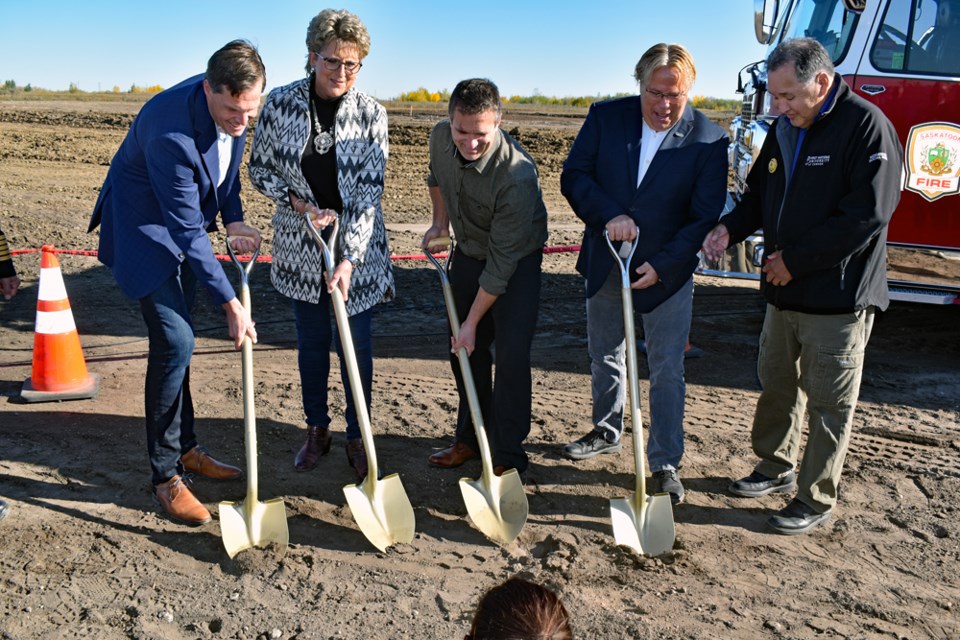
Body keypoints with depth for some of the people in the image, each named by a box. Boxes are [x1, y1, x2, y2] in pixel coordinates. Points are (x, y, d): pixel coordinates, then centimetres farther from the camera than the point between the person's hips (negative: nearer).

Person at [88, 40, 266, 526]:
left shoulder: (232, 107, -12)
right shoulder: (171, 134, -36)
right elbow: (188, 232, -30)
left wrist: (233, 219, -9)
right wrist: (231, 305, -26)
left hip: (184, 225, 8)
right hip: (143, 231, -7)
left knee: (177, 341, 14)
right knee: (174, 341, -14)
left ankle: (184, 449, 28)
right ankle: (165, 475, 0)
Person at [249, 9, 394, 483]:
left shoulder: (371, 114, -13)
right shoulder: (280, 103, -9)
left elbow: (370, 191, -16)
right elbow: (259, 168, 2)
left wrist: (349, 259, -24)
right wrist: (295, 200, -16)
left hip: (356, 247, -1)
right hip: (300, 245, 1)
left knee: (356, 345, 7)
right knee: (311, 342, 13)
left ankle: (357, 437, 24)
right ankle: (317, 431, 31)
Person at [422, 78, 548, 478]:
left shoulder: (517, 176, -36)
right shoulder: (441, 137, -17)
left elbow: (502, 262, -30)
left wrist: (472, 322, -24)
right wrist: (440, 222, 9)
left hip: (517, 262, -6)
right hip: (468, 251, 6)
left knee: (511, 355, -12)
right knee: (464, 351, 12)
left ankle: (507, 455, 3)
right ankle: (470, 437, 29)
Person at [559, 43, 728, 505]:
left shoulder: (709, 141, -12)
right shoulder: (605, 117, -6)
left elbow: (705, 217, -12)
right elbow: (573, 175, -8)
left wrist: (662, 265, -21)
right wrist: (609, 214, -24)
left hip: (666, 272, -3)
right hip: (604, 264, 3)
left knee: (667, 370, 1)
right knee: (605, 356, 19)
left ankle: (665, 462, 14)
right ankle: (607, 433, 41)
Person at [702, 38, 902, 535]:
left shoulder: (866, 127, -16)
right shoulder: (785, 129, 8)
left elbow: (867, 214, -22)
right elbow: (761, 193, 19)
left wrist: (795, 260, -18)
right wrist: (730, 228, -2)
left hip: (837, 298, -8)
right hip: (785, 291, 8)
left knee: (829, 405, 4)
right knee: (777, 386, 20)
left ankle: (817, 499, 18)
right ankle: (777, 469, 38)